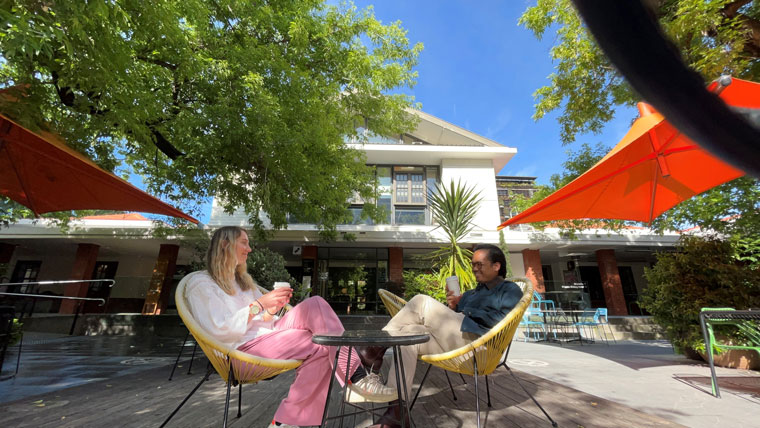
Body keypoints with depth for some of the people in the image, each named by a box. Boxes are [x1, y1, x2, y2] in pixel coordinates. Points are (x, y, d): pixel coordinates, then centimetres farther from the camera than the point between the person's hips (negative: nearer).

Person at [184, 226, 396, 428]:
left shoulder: (243, 279, 24)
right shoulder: (200, 283, 0)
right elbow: (219, 331, -12)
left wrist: (272, 309, -1)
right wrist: (259, 304, -17)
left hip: (267, 336, 8)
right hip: (245, 348, -7)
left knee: (315, 305, -21)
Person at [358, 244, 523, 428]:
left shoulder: (510, 290, 12)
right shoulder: (473, 292, 32)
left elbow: (502, 319, -8)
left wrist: (466, 311, -3)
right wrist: (453, 308, 1)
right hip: (455, 342, 8)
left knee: (422, 302, -22)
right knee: (408, 332, -17)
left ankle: (378, 347, -13)